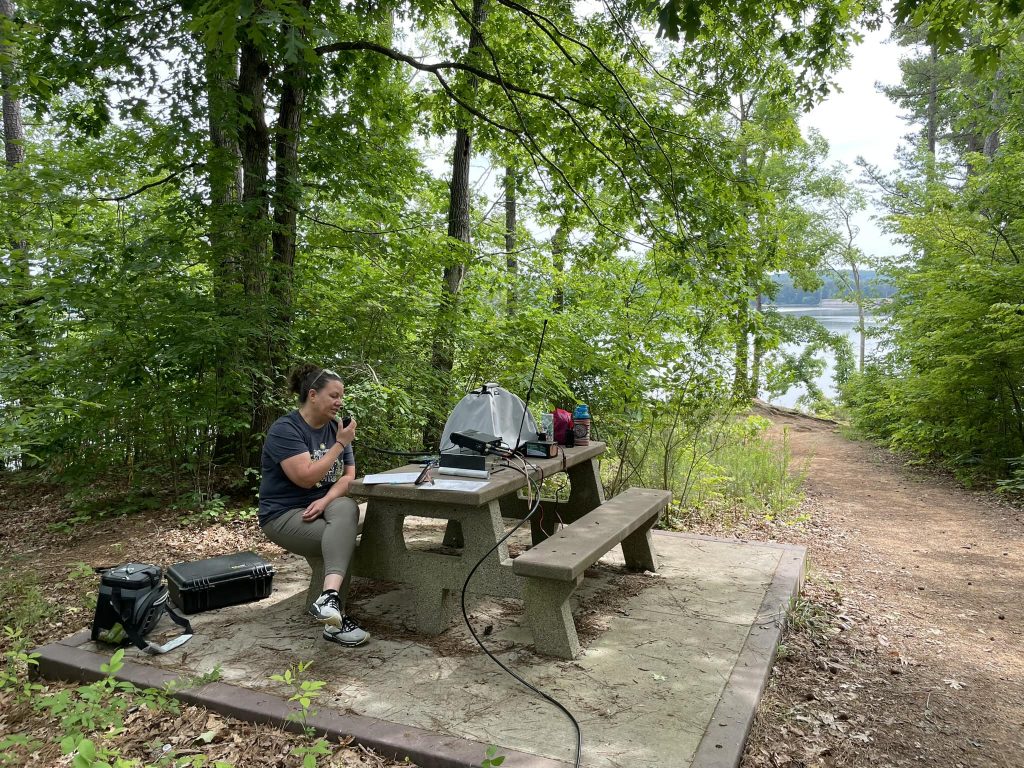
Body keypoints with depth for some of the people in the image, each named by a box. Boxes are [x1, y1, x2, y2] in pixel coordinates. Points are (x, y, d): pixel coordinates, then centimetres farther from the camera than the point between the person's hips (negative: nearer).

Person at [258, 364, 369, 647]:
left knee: (347, 507, -30)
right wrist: (340, 445, -16)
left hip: (324, 507, 6)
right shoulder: (285, 429, -13)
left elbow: (348, 476, 1)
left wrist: (325, 501, -19)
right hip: (285, 515, -5)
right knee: (342, 541, -29)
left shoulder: (335, 428, 8)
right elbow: (306, 477, -24)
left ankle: (329, 597, -41)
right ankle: (335, 621, -24)